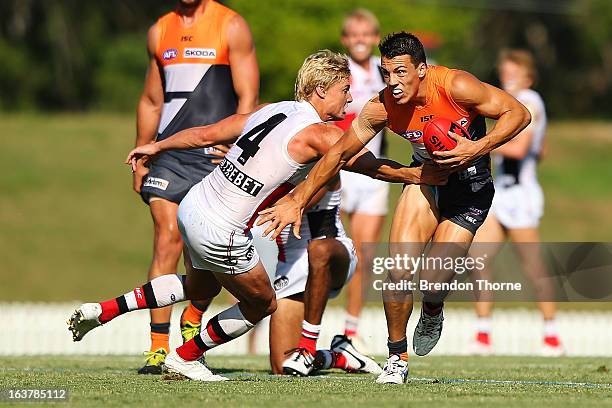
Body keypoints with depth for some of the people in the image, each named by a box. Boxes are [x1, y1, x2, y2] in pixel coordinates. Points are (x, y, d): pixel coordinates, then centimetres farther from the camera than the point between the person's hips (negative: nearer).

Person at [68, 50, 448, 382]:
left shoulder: (271, 111, 8)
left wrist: (156, 146, 26)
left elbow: (206, 134, 13)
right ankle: (185, 357, 28)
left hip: (194, 203, 8)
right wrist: (425, 175, 4)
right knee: (262, 304, 16)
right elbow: (377, 168, -8)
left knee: (200, 288, 33)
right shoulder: (320, 133, -13)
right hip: (219, 232, -8)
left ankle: (104, 311, 26)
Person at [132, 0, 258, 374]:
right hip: (168, 155, 3)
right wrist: (141, 159, 17)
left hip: (216, 155, -3)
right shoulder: (160, 31, 15)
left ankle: (192, 325, 23)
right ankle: (158, 348, -10)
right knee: (167, 241, -8)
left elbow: (247, 98, -4)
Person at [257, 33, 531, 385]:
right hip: (426, 178, 3)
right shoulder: (382, 108, -17)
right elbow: (339, 156, -4)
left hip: (471, 187, -3)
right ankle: (398, 359, 7)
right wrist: (296, 202, -6)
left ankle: (432, 315, 22)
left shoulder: (455, 86, -28)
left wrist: (478, 149, -33)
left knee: (433, 283, -17)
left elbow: (519, 113, -19)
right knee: (399, 273, -15)